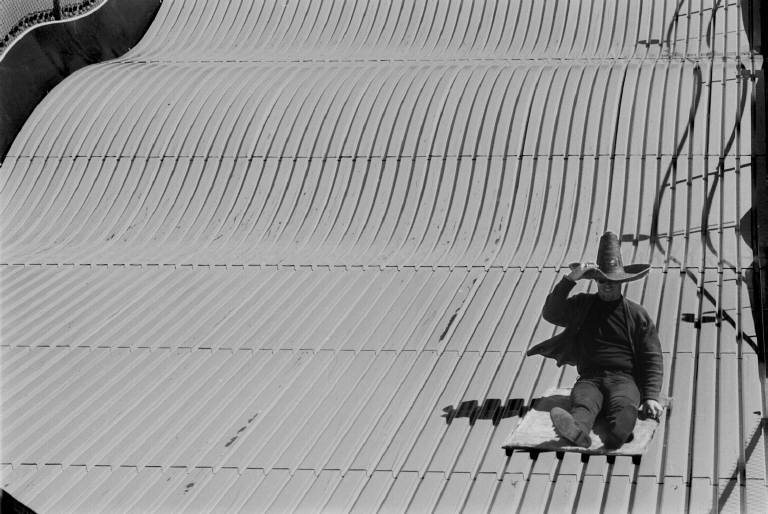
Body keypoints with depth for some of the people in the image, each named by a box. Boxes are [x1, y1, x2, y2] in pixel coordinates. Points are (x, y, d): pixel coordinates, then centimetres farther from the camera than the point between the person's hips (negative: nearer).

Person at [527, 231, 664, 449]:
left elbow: (652, 358, 11)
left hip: (624, 379, -1)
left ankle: (618, 433, -71)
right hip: (590, 378, 1)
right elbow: (550, 314, 3)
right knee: (582, 402, -36)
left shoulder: (637, 314, 15)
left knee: (624, 405, -37)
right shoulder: (582, 305, 19)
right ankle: (577, 431, -69)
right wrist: (569, 280, -7)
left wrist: (650, 396, -4)